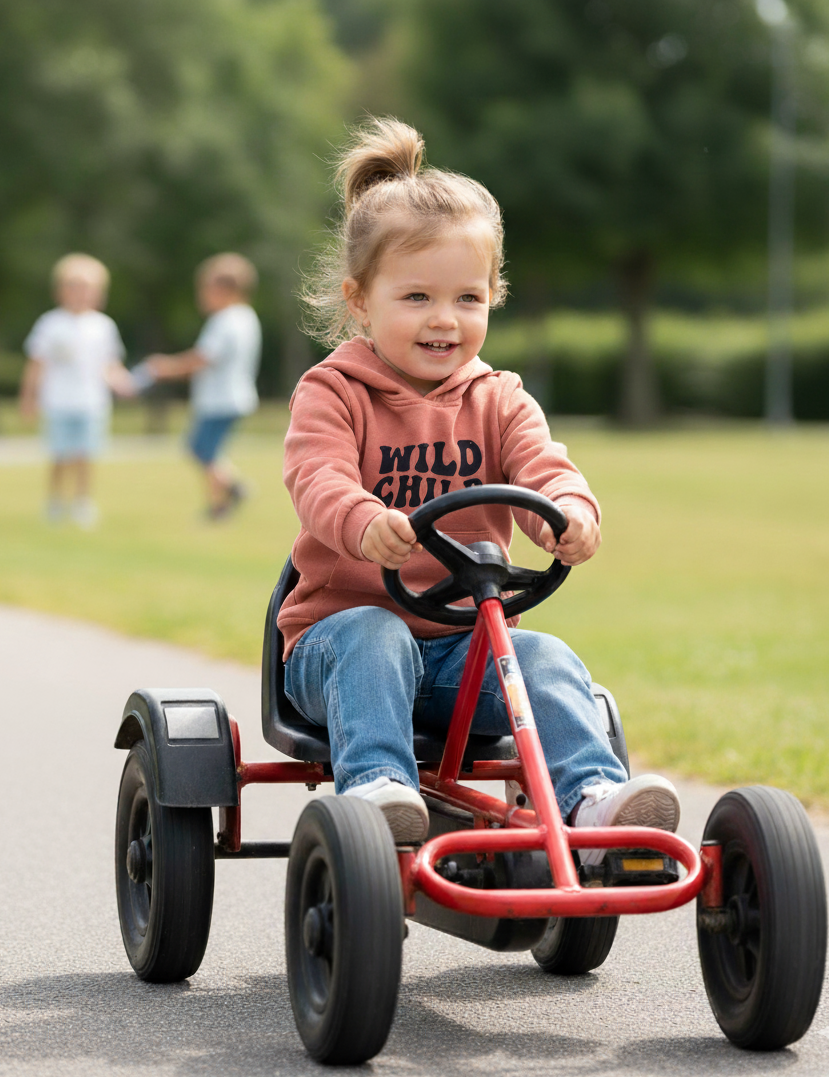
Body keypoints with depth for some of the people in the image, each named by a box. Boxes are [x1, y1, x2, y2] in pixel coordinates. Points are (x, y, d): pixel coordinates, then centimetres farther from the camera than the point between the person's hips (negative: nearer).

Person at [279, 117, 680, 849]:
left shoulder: (497, 400, 11)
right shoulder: (332, 393, -1)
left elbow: (542, 466, -6)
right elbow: (318, 479, -20)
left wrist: (570, 510, -33)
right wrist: (364, 523, -45)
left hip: (467, 640, 3)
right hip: (344, 619, -3)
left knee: (546, 656, -24)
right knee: (374, 638, -35)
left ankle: (593, 796, -36)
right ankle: (375, 786, -46)